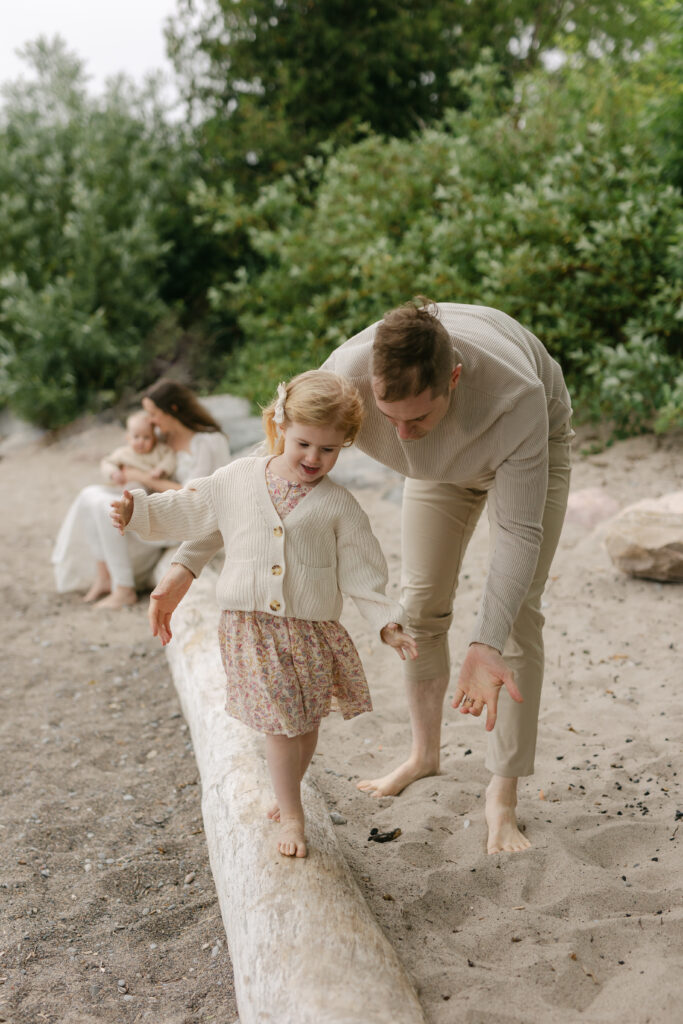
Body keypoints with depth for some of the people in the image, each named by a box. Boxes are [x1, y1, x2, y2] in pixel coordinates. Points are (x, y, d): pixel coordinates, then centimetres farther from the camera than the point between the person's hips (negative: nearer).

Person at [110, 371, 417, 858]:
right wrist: (139, 511, 10)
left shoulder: (339, 505, -3)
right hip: (252, 629, 0)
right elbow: (192, 511, 16)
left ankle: (288, 793, 40)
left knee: (307, 723, 13)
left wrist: (389, 624, -5)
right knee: (280, 723, -1)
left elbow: (361, 573, 0)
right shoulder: (238, 479, 2)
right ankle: (291, 813, 20)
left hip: (312, 632, 1)